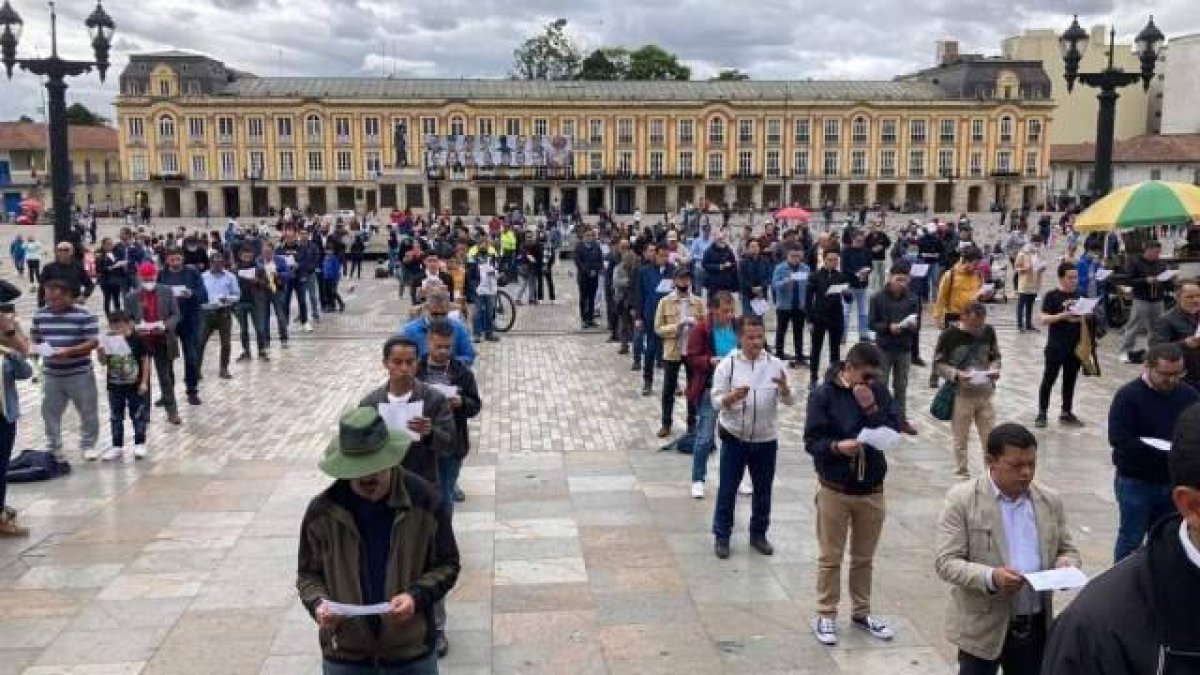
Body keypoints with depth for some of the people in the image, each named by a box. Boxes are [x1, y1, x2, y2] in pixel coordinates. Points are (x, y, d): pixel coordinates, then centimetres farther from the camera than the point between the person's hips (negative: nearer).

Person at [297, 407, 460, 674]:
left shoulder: (425, 500, -11)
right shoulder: (322, 511, -8)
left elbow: (447, 565, -2)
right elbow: (308, 574, 4)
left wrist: (417, 596, -19)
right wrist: (318, 603, -17)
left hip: (412, 652, -1)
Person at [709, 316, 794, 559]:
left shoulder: (775, 365, -3)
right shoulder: (727, 364, -9)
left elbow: (789, 402, -4)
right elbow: (716, 402, -9)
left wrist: (785, 388, -26)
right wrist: (733, 397, -29)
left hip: (766, 439, 2)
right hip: (734, 437, -2)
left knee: (763, 490, 13)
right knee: (727, 489, 6)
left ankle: (758, 534, 31)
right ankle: (721, 536, 21)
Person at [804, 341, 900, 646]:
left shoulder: (879, 392, 0)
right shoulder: (823, 394, -12)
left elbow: (894, 431, -5)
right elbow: (812, 441, -12)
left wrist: (871, 408, -18)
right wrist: (836, 446, -30)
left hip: (872, 490, 4)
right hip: (834, 489, -4)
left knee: (864, 557, 16)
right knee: (830, 557, 7)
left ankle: (861, 612, 32)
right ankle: (826, 615, 19)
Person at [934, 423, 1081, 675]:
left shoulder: (1051, 500, 5)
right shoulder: (962, 499, -9)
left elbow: (1068, 550, 14)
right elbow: (945, 562, -13)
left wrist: (1065, 566, -10)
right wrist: (990, 578, -29)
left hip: (1036, 626, 4)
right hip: (982, 626, -4)